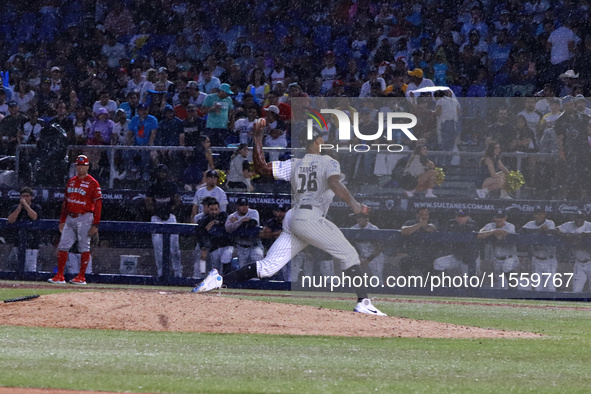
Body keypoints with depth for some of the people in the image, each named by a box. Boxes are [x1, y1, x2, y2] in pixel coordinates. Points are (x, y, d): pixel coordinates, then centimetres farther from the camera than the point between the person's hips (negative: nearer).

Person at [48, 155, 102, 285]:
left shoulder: (92, 183, -5)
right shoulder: (71, 182, 15)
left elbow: (98, 204, -8)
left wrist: (95, 225, -14)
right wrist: (62, 220, 15)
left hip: (84, 218, -6)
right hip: (70, 218, 6)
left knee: (84, 247, -2)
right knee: (63, 246, 1)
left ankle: (81, 277, 2)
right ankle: (59, 276, 3)